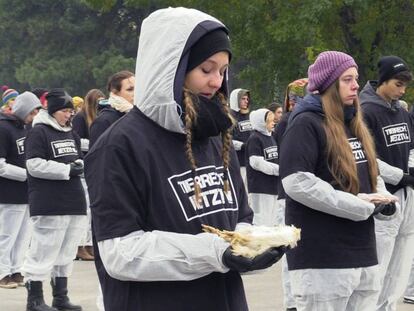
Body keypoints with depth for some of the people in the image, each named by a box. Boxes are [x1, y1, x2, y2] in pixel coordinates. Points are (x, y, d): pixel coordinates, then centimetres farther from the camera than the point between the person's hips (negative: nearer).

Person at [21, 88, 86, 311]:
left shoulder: (71, 134, 18)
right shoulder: (38, 132, -8)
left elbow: (80, 158, 29)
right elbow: (34, 165, -16)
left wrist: (79, 165, 4)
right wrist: (67, 170, -17)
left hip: (74, 203, 8)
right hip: (49, 206, -8)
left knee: (66, 253, 12)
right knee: (44, 251, -6)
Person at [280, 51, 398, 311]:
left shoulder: (354, 123, 18)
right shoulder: (306, 124, -9)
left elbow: (371, 175, 26)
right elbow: (297, 183, -21)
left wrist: (384, 201, 1)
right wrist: (361, 205, -18)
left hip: (363, 255, 8)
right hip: (322, 261, -8)